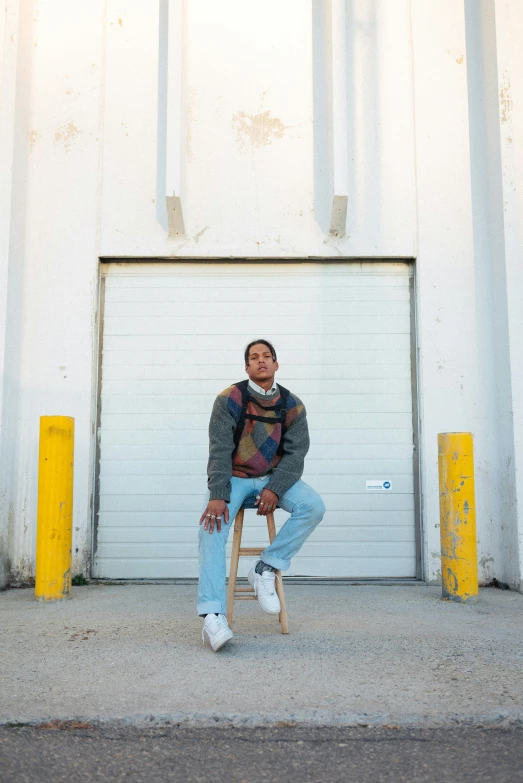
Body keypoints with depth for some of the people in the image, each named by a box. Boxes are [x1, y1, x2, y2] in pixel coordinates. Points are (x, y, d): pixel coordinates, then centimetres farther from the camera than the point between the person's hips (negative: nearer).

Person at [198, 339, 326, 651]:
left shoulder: (293, 406, 0)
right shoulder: (229, 399, -7)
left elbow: (296, 452, -5)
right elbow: (220, 449, -13)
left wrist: (274, 489, -21)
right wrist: (217, 496, -25)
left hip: (274, 478, 2)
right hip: (235, 478, -2)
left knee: (313, 506, -24)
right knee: (212, 526, -28)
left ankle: (266, 569, -14)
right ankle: (213, 617, -34)